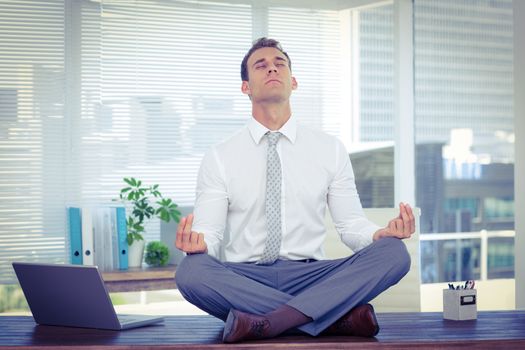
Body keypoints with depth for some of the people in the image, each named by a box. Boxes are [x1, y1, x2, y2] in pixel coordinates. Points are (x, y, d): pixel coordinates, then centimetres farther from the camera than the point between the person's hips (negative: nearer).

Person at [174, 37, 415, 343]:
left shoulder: (331, 149, 11)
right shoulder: (219, 158, 6)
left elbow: (351, 223, 9)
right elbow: (209, 232, 1)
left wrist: (380, 234, -15)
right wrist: (199, 243, -24)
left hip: (310, 276, 1)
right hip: (242, 279, -1)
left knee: (394, 253, -24)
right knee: (191, 271, -35)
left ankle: (266, 323, -33)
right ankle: (340, 316, -30)